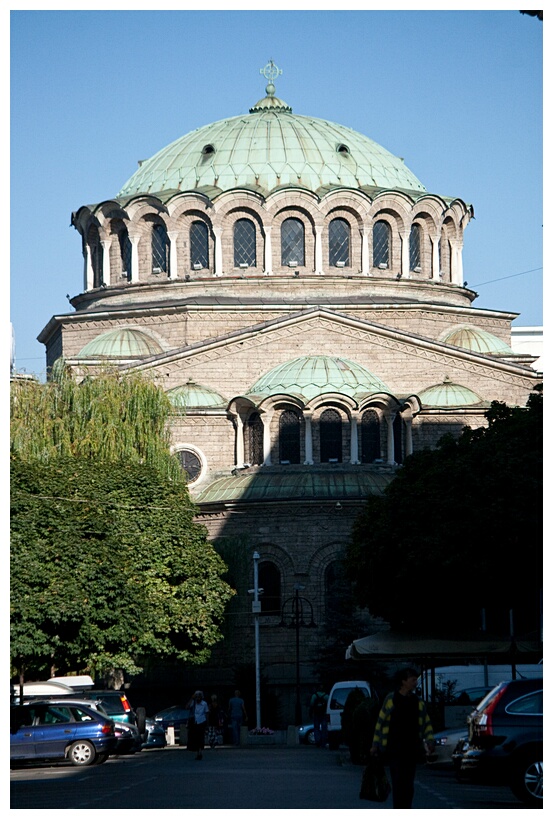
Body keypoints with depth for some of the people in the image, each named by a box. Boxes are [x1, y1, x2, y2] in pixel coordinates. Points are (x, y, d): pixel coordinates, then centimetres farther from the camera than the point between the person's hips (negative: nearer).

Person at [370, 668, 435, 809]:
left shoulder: (418, 703, 12)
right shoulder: (390, 699, 2)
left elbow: (426, 724, 16)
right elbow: (380, 722, 4)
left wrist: (429, 741, -1)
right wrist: (375, 745, 2)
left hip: (411, 749, 3)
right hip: (394, 749, -3)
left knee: (408, 785, 4)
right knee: (398, 782, -10)